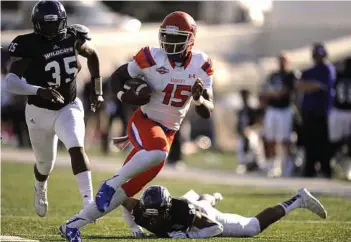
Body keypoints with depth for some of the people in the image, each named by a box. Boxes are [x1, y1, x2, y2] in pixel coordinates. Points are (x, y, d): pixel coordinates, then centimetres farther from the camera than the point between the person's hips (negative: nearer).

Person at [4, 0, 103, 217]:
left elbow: (92, 56, 13)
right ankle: (40, 189, 51)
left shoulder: (72, 38, -9)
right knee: (46, 164, 15)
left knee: (77, 148, -24)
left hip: (69, 107, 1)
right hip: (40, 112, -1)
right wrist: (39, 90, -46)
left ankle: (89, 201, -28)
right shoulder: (28, 45, -22)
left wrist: (97, 90, 9)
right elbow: (10, 82, -31)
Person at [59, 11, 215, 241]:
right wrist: (123, 95, -17)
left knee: (129, 188, -1)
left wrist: (198, 98, -24)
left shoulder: (201, 66, -5)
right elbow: (117, 76, 3)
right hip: (144, 122, -4)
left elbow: (207, 112, -2)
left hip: (169, 132, 4)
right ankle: (111, 184, -19)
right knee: (157, 152, -39)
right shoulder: (151, 58, -13)